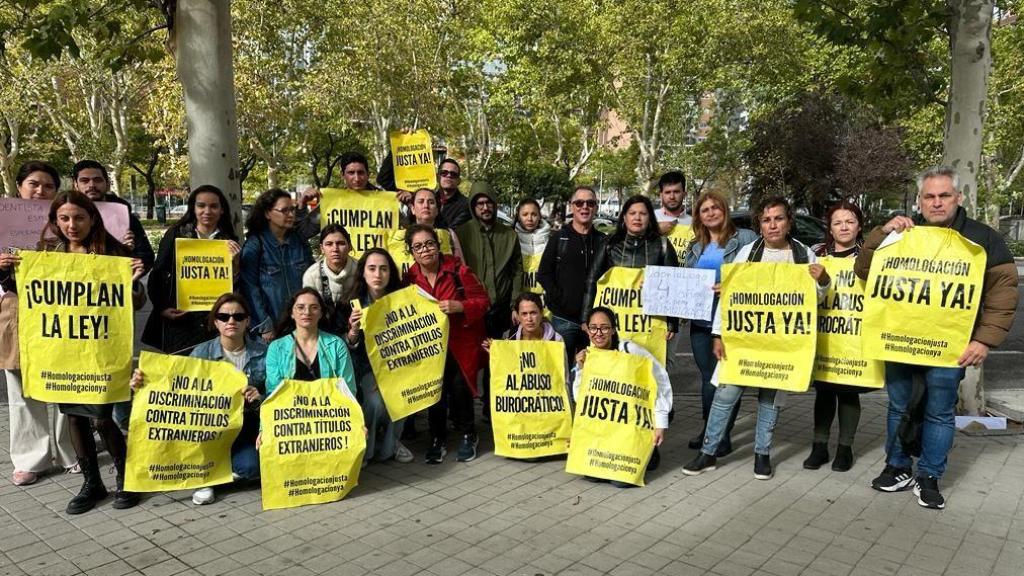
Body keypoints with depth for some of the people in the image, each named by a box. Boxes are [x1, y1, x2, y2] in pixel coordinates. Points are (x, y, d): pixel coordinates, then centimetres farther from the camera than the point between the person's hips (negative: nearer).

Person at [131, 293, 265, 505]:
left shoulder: (262, 352, -3)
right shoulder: (201, 353, -2)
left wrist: (260, 398, -23)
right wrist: (144, 384, -24)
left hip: (247, 425, -1)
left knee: (250, 467, -29)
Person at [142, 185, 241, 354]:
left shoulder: (230, 242, 5)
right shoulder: (176, 234, 3)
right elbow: (158, 273, 7)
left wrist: (235, 261, -11)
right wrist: (162, 308, -1)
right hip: (179, 320, 0)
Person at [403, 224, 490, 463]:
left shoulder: (457, 269, -10)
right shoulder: (410, 278, 0)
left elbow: (482, 301, -8)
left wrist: (459, 306, -23)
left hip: (462, 343, -2)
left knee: (460, 387, -11)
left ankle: (467, 435, 15)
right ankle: (438, 438, 15)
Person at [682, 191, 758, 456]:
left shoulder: (745, 238, -2)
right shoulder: (695, 247, 16)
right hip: (701, 322, 5)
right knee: (707, 376, 11)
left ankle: (723, 436, 12)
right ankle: (709, 429, 24)